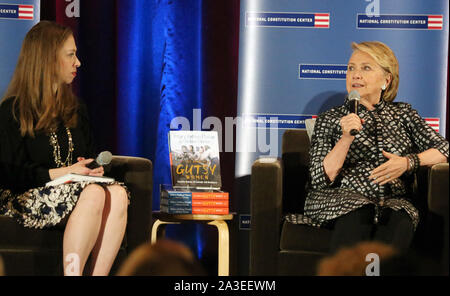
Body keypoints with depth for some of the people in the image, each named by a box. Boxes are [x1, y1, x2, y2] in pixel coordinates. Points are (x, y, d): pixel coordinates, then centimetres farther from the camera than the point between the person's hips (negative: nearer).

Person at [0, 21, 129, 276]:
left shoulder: (76, 110, 21)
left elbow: (90, 158, 28)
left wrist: (91, 169, 2)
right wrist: (62, 174, -17)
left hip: (73, 192, 6)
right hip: (27, 198, -6)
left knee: (118, 193, -28)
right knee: (94, 194, -35)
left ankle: (97, 275, -36)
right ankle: (73, 273, -37)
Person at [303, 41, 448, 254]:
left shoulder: (403, 114, 22)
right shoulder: (330, 120, 16)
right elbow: (320, 179, 4)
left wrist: (409, 162, -5)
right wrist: (346, 138, -9)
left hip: (394, 202, 1)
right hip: (344, 197, -1)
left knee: (399, 221, -37)